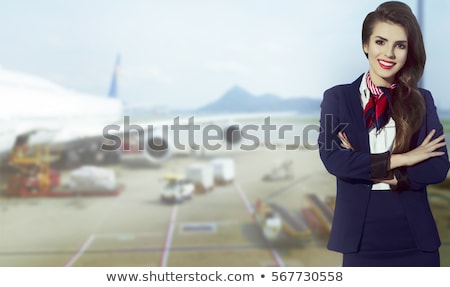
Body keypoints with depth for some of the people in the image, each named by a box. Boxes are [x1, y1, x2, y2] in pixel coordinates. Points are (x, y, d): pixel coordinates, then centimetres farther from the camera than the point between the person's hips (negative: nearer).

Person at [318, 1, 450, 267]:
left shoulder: (423, 100, 7)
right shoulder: (337, 98, 2)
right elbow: (332, 158, -11)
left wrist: (370, 170, -12)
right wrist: (399, 159, -12)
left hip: (415, 236, 2)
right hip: (362, 235, -1)